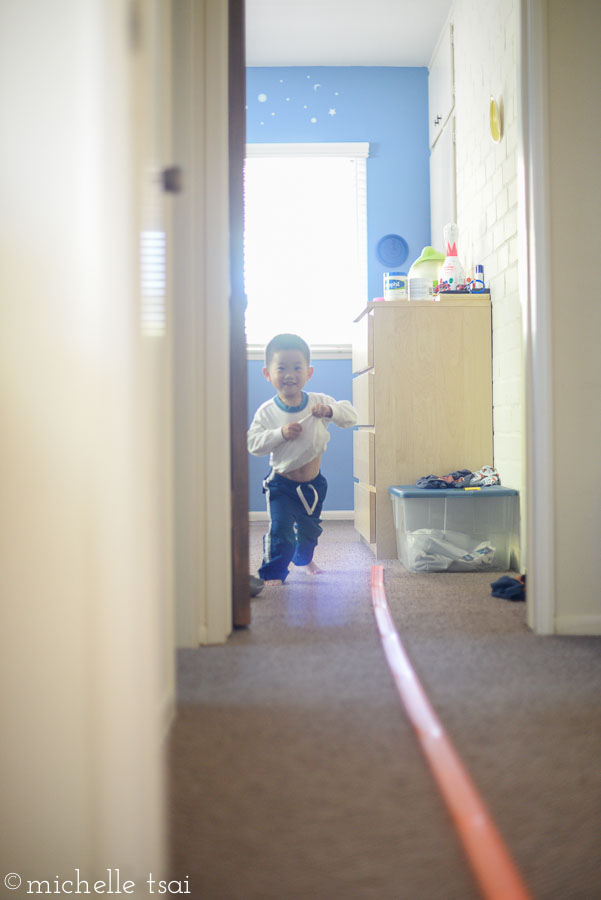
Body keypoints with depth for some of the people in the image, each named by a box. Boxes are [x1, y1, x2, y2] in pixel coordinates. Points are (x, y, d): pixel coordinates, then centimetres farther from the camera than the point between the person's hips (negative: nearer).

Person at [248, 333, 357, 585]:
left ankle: (304, 558, 49)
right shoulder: (266, 412, -14)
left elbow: (351, 416, -8)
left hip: (313, 482, 3)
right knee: (280, 529, -16)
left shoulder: (320, 402, -8)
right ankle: (273, 572, -1)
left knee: (310, 527, 22)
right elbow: (253, 443, -18)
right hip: (281, 484, -3)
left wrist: (330, 410, -27)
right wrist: (281, 433, -31)